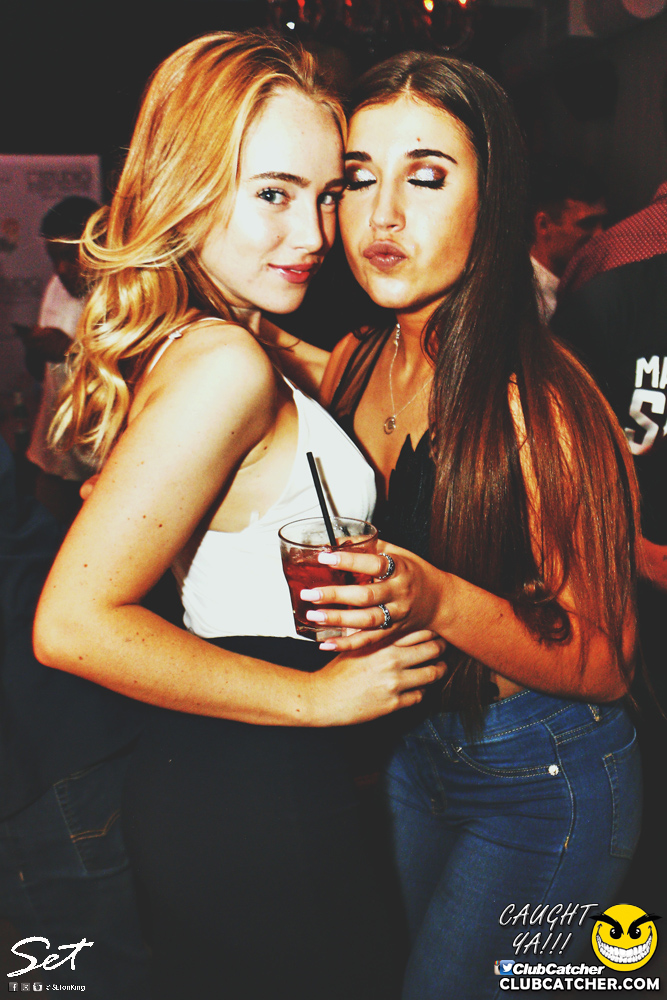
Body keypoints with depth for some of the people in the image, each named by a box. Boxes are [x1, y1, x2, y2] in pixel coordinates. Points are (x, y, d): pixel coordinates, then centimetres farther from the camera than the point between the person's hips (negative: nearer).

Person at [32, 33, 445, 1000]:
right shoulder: (226, 365, -24)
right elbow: (73, 623, -27)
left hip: (196, 775, 9)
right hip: (261, 808, -9)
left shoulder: (184, 342, 4)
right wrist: (321, 693, -21)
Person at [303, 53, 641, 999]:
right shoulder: (353, 363, -5)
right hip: (415, 742, 7)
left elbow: (603, 664, -19)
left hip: (544, 781, -6)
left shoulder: (539, 402, -25)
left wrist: (440, 601, -35)